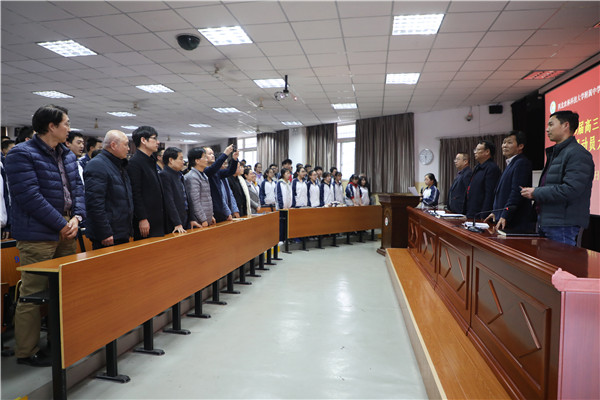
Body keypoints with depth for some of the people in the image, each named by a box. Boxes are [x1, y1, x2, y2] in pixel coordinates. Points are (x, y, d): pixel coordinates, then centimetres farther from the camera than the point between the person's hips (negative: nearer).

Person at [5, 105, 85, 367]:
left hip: (66, 231, 8)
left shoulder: (67, 155, 14)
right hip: (38, 235, -8)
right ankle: (26, 352, 14)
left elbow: (77, 187, 12)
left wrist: (76, 217, -5)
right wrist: (61, 224, -15)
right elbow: (30, 196, -17)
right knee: (33, 294, 0)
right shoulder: (22, 154, -10)